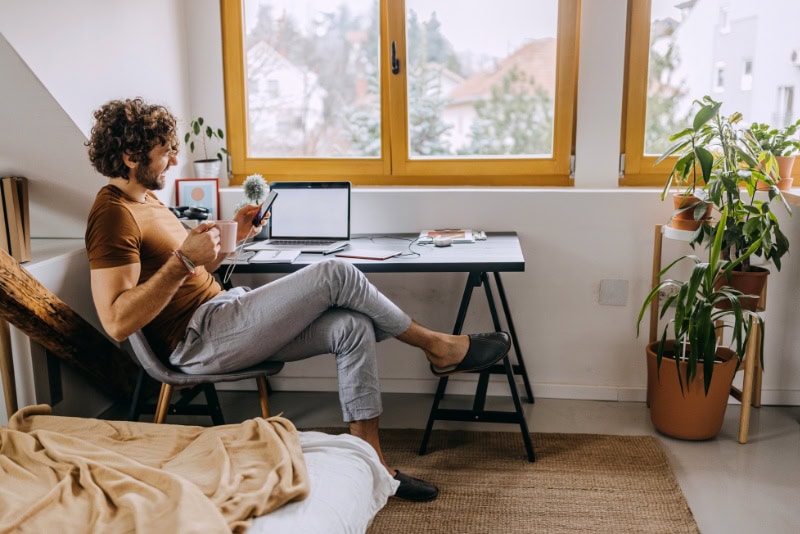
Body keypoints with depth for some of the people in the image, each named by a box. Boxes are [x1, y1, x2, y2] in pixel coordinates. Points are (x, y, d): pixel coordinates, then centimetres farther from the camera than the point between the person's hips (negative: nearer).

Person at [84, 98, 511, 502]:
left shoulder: (146, 198, 16)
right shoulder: (113, 215, -15)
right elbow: (117, 322, -25)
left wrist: (230, 238, 8)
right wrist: (184, 260, -28)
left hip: (222, 309, 10)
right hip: (199, 339, -10)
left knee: (353, 328, -5)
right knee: (336, 274, -18)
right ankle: (437, 346, 2)